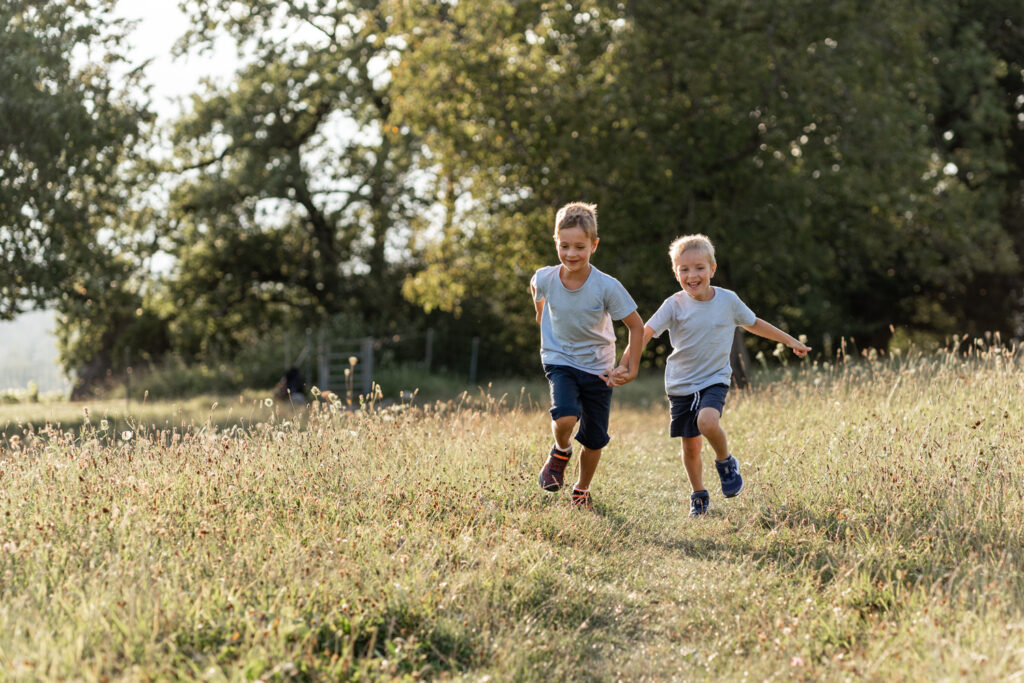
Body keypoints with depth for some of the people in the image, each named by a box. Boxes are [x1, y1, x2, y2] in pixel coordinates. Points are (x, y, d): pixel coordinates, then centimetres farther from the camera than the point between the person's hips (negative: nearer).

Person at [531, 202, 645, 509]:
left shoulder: (607, 287, -22)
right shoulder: (545, 278, -16)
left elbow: (636, 325, -10)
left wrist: (631, 365, -10)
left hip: (598, 368, 0)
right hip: (560, 360, 0)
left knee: (594, 439, 6)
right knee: (565, 417, -27)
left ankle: (582, 490, 34)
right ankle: (560, 453, 8)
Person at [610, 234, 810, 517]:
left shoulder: (728, 300, -4)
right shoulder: (674, 306, -9)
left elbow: (753, 324, 14)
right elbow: (644, 334, -17)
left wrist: (791, 341, 21)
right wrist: (624, 366, -32)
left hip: (715, 380, -1)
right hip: (681, 384, 1)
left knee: (707, 421, -29)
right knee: (691, 445, 6)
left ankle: (726, 462, 0)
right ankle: (699, 496, 29)